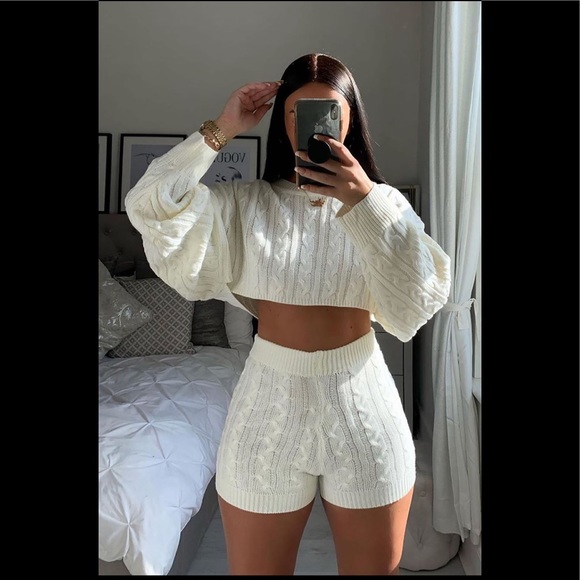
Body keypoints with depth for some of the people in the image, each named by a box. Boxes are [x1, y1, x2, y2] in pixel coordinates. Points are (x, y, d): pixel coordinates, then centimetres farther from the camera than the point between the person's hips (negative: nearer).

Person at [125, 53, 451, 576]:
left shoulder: (384, 202, 0)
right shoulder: (247, 204, -1)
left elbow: (419, 302, -13)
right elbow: (149, 206, -14)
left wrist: (366, 204, -24)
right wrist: (221, 130, -9)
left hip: (362, 403, 1)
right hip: (272, 400, 0)